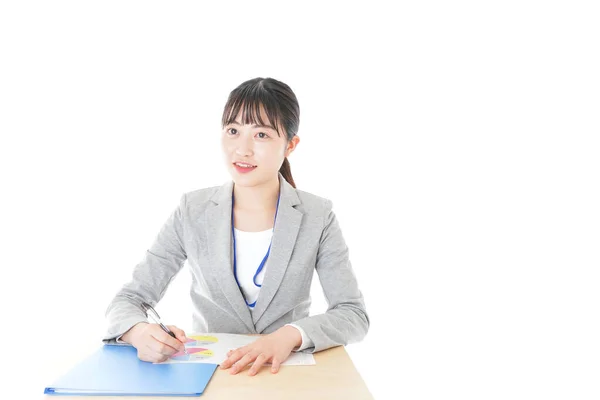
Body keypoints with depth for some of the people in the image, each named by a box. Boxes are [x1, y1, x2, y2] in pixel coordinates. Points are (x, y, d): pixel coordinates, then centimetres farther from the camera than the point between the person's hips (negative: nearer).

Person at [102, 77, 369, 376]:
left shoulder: (317, 217, -6)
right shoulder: (192, 211, -5)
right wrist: (141, 332, -27)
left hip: (287, 373, -1)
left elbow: (354, 314, -9)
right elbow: (128, 299, -4)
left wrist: (290, 335, -27)